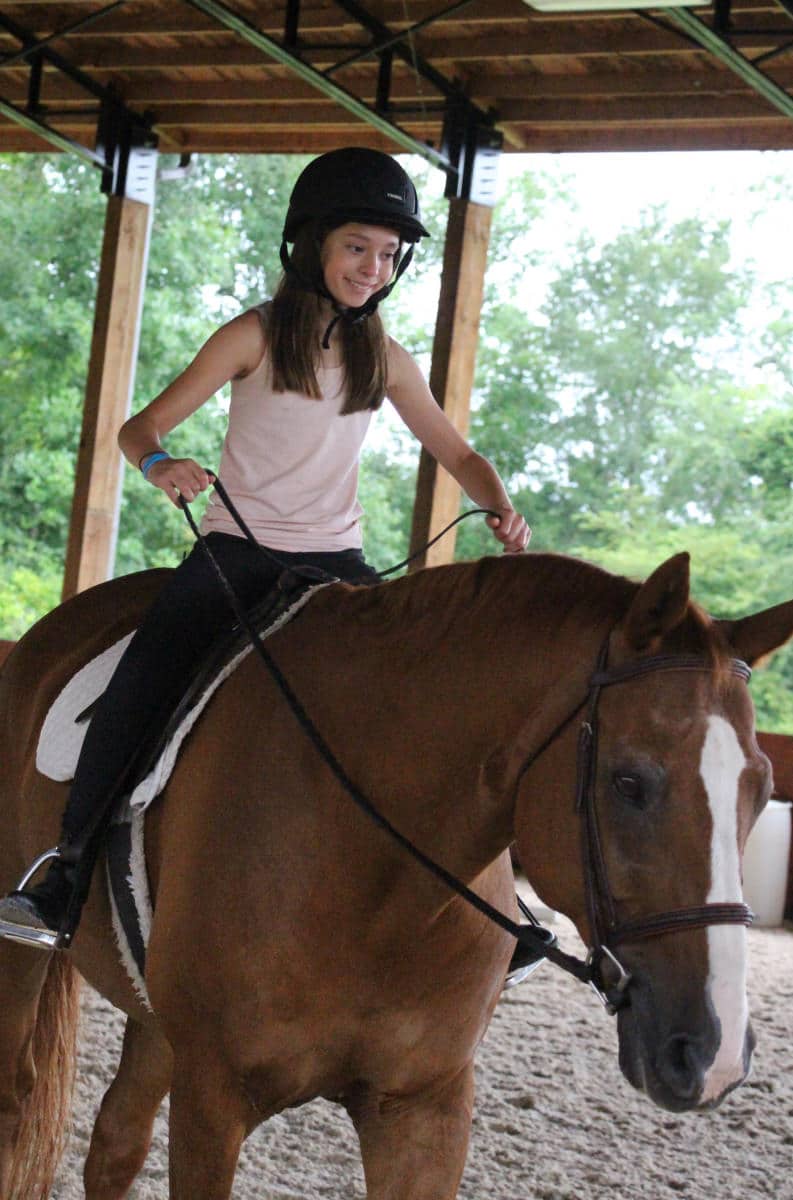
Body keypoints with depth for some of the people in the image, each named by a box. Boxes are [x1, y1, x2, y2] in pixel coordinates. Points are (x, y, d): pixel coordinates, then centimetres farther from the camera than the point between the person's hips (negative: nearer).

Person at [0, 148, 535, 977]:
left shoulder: (384, 360, 9)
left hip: (334, 562, 3)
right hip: (236, 553, -3)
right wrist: (160, 464, -29)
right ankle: (68, 876, -14)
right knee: (141, 684, -23)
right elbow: (141, 426, -5)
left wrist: (500, 508, -10)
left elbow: (456, 455, 12)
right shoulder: (255, 337, -1)